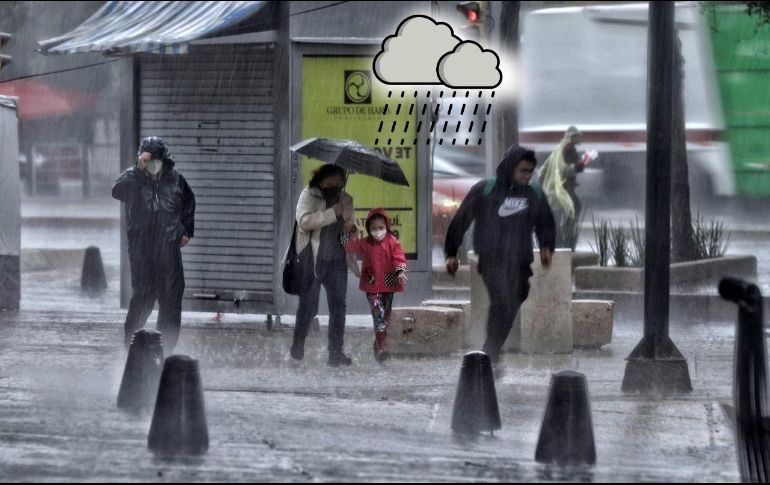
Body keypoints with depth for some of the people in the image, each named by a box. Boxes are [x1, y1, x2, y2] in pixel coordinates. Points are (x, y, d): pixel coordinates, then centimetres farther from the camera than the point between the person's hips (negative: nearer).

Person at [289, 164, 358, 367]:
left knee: (338, 306, 1)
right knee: (308, 306, 0)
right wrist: (332, 213, -22)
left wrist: (352, 226, -3)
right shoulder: (308, 196, -3)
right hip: (312, 260, -4)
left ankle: (336, 352, 5)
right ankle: (297, 346, 19)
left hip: (337, 261, 4)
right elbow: (304, 221, -18)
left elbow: (352, 224, 22)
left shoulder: (345, 199, 12)